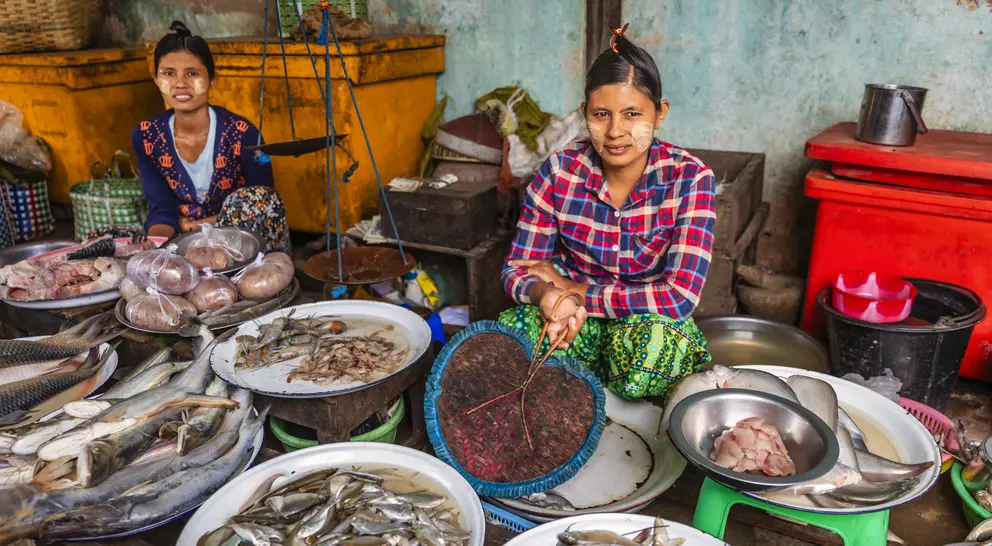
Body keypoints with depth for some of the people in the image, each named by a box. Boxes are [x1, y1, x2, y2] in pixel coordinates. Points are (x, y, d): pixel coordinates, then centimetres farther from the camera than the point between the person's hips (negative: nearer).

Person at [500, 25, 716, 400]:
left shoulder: (689, 179, -16)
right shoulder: (558, 171, -10)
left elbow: (680, 296, -25)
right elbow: (517, 271, -7)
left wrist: (573, 290, -21)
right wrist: (546, 294, -32)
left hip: (651, 321, -1)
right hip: (576, 321, 2)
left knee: (654, 345, -36)